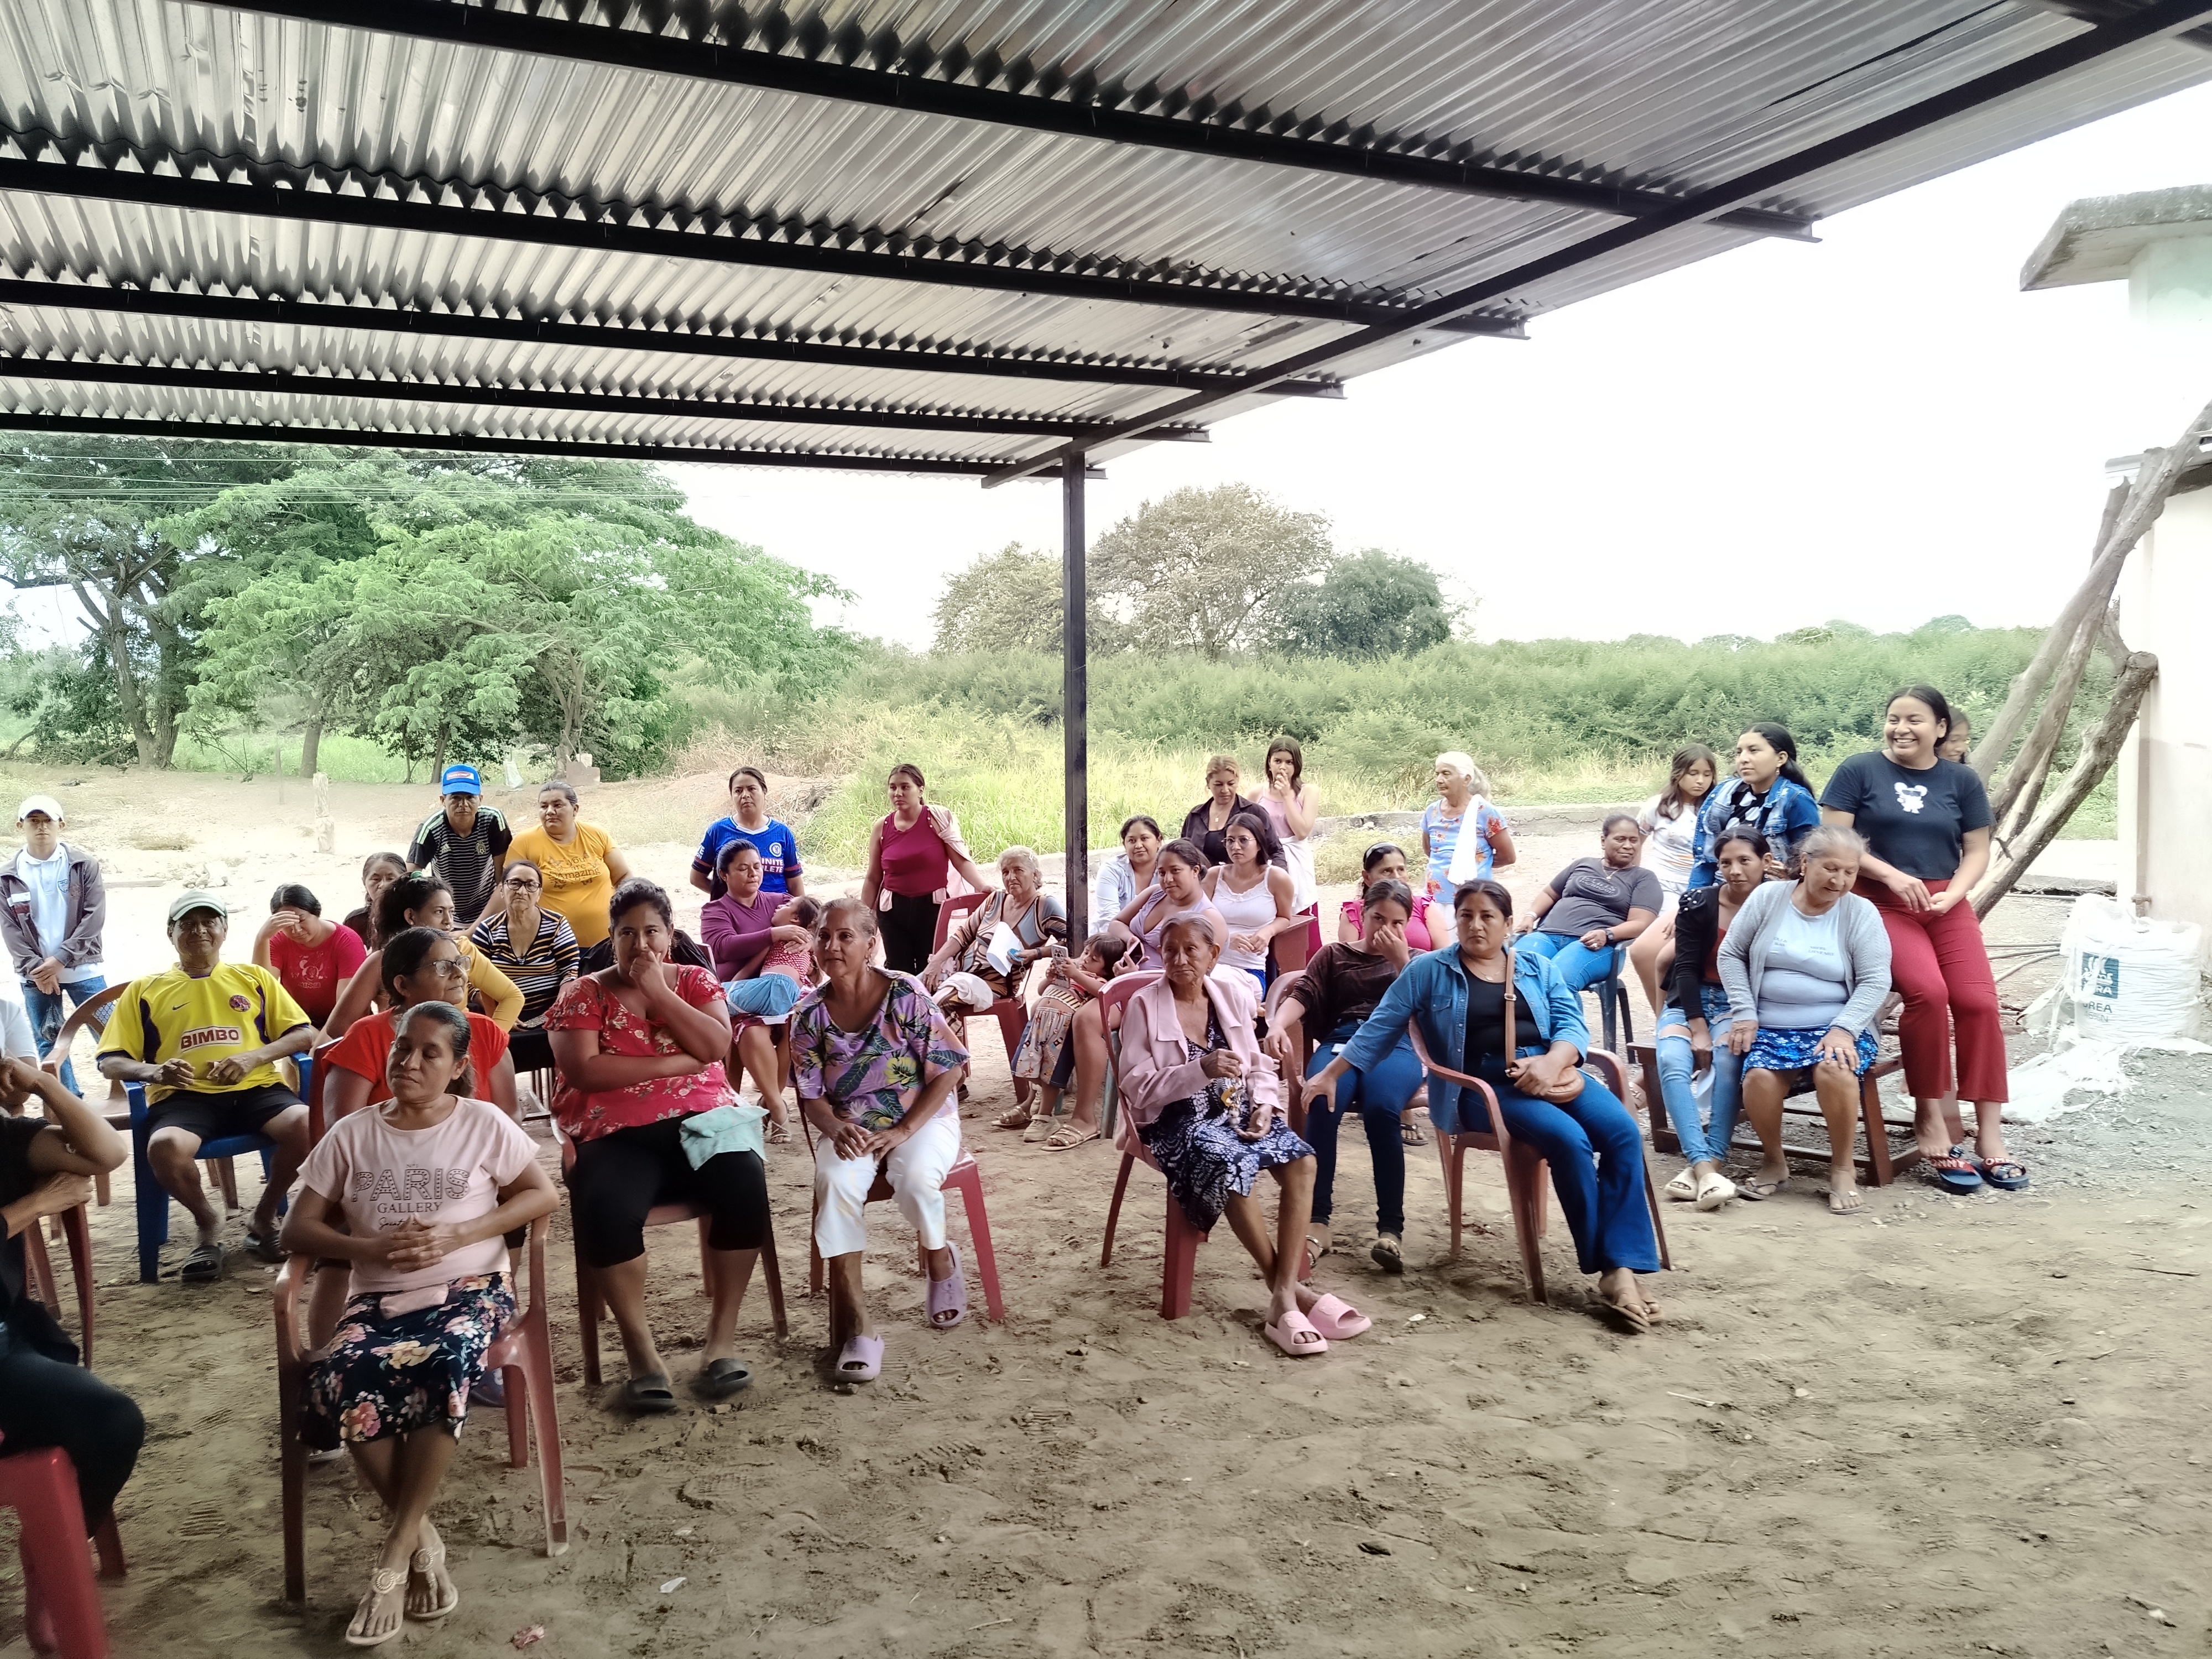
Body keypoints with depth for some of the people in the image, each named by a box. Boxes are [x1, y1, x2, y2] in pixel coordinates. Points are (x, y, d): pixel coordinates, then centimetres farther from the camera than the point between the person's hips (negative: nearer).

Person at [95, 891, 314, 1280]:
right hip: (183, 1097, 0)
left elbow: (305, 1034, 13)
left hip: (255, 1088, 1)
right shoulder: (145, 990, 19)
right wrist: (153, 1071, -10)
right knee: (165, 1147, -36)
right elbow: (111, 1062, 13)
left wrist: (253, 1057, -6)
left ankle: (264, 1218, -4)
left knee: (305, 1124, -32)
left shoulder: (254, 977, 20)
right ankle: (208, 1224, -3)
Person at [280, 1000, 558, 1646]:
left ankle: (393, 1559, -19)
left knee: (445, 1367, -36)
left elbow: (544, 1194, 2)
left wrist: (455, 1235, -11)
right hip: (379, 1300, 2)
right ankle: (421, 1538, -12)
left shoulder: (484, 1123, 4)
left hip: (470, 1291, -2)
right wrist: (373, 1248, -12)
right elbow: (299, 1230, 8)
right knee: (332, 1387, -31)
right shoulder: (353, 1133, 8)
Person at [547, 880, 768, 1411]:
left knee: (745, 1182, -30)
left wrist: (658, 989, -7)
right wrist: (674, 1063, -9)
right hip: (617, 1138, -1)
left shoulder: (695, 981, 13)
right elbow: (584, 1070, -9)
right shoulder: (583, 993, 8)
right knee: (606, 1209, -34)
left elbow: (715, 1046, -5)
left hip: (700, 1122, 2)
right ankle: (641, 1351, -17)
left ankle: (723, 1335, -17)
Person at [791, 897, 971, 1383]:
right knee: (836, 1181, -31)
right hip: (851, 1126, 2)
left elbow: (948, 1070, -9)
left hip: (922, 1119, -2)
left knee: (916, 1178, -34)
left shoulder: (906, 994, -11)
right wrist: (834, 1129, -20)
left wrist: (903, 1131, -18)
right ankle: (855, 1323, -26)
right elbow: (811, 1095, 3)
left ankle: (940, 1260, 2)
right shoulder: (810, 1012, -1)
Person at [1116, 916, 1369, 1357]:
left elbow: (1259, 1065, 12)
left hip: (1236, 1108, 5)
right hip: (1176, 1118, -5)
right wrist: (1201, 1069, -25)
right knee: (1234, 1165, -35)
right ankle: (1287, 1291, -19)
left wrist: (1265, 1105, -10)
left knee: (1302, 1161, -22)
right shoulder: (1144, 1005, -6)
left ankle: (1283, 1296, -23)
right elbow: (1137, 1086, -12)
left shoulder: (1233, 995, 8)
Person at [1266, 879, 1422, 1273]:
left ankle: (1391, 1227, -31)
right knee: (1321, 1105, -34)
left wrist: (1400, 960, 1)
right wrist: (1277, 1024, -13)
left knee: (1382, 1109, -36)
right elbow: (1303, 994, 7)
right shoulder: (1335, 955, 25)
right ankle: (1317, 1221, -31)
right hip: (1341, 1041, 1)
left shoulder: (1415, 961, 27)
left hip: (1396, 1045, 0)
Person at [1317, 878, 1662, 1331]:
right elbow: (1379, 1027, 8)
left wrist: (1553, 1061, -15)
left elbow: (1572, 1024, 7)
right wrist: (1331, 1074, 2)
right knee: (1568, 1140, -30)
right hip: (1484, 1085, -4)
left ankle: (1623, 1268, -22)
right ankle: (1605, 1265, -18)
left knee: (1623, 1132, -23)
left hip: (1553, 1072, 4)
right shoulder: (1429, 970, 9)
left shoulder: (1539, 968, 19)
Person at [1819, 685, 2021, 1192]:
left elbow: (1977, 851, 11)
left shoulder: (1962, 780, 11)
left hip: (1948, 904, 4)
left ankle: (1990, 1136, -9)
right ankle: (1929, 1120, -13)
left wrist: (1953, 894, -8)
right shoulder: (1859, 770, 1)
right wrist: (1893, 875, -13)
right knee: (1927, 992, -26)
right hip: (1882, 903, -3)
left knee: (1979, 1000, -16)